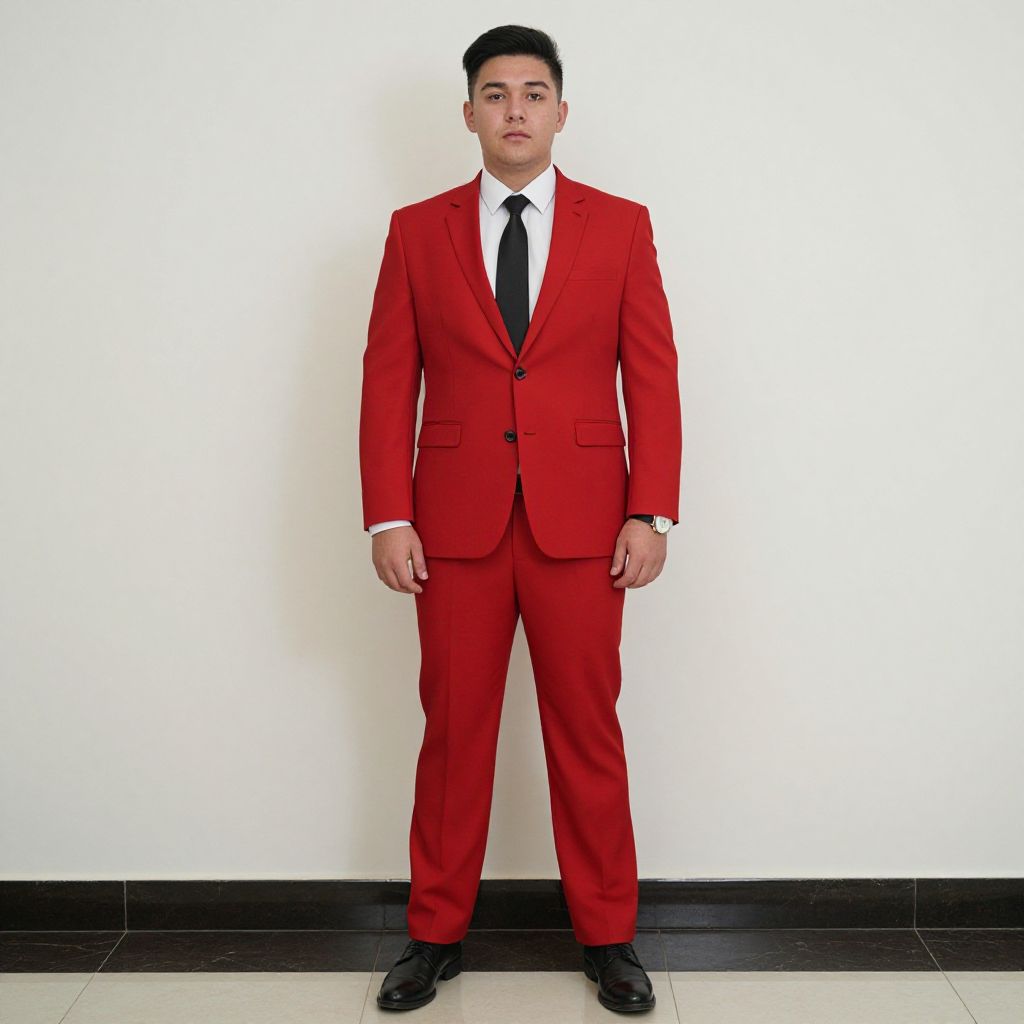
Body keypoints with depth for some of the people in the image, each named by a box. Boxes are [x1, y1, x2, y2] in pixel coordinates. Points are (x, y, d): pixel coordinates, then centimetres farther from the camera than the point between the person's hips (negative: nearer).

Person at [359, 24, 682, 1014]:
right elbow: (388, 383, 4)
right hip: (457, 523, 1)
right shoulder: (416, 231, 8)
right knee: (453, 730, 8)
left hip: (580, 522, 0)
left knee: (587, 732, 6)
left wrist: (651, 514, -6)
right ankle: (437, 932, 25)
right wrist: (388, 518, -4)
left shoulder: (620, 225, 6)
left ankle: (608, 936, 23)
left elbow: (653, 375, 2)